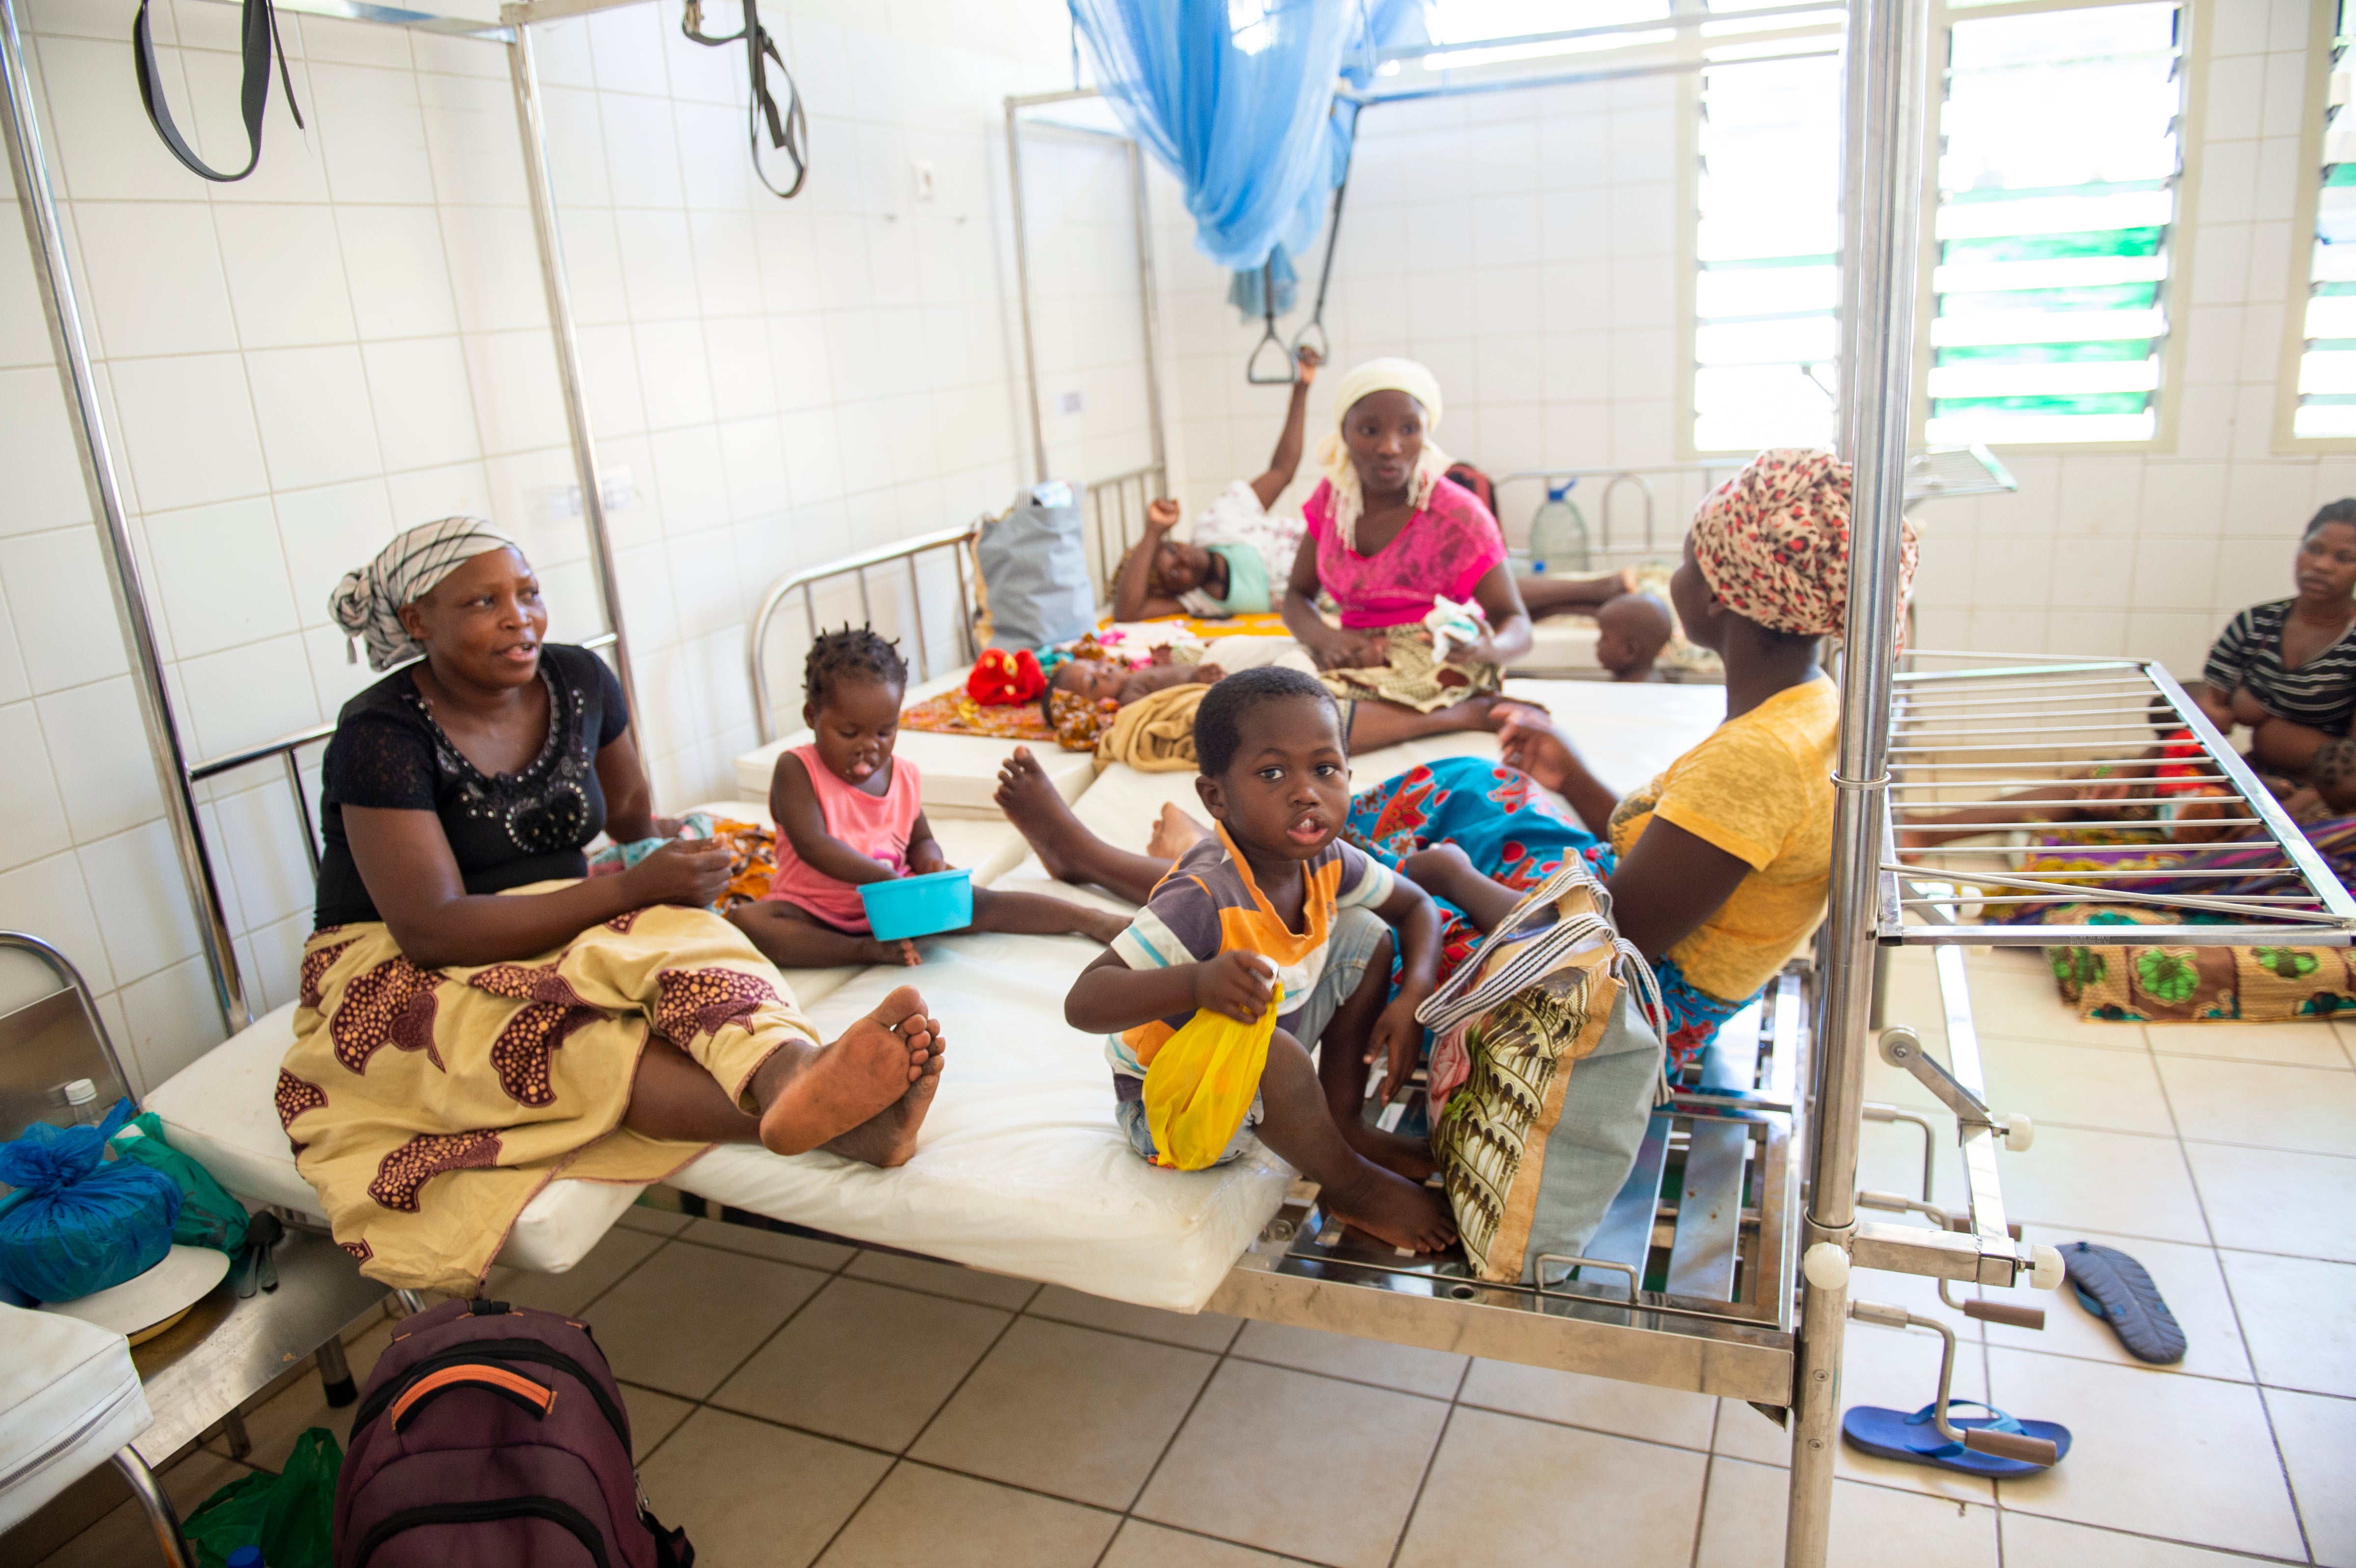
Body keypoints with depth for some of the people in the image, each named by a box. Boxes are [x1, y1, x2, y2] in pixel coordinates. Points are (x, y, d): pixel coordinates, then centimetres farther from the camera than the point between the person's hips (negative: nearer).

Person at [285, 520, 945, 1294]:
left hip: (552, 936, 4)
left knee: (678, 935, -32)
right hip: (399, 976, -4)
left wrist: (679, 850, 0)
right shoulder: (381, 737, -15)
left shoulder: (579, 680, 3)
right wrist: (633, 889, -28)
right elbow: (435, 931, -24)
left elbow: (635, 818, 20)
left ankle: (793, 1073, -65)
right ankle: (831, 1122, -62)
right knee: (575, 1044, -37)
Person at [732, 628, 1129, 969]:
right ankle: (867, 951, -35)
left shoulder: (904, 776, 4)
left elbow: (920, 838, 17)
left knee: (973, 902, -15)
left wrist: (929, 858, -9)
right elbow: (812, 844, -24)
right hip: (813, 912, -3)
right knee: (743, 920, -32)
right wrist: (883, 875, -32)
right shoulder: (796, 769, -11)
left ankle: (1091, 920, -11)